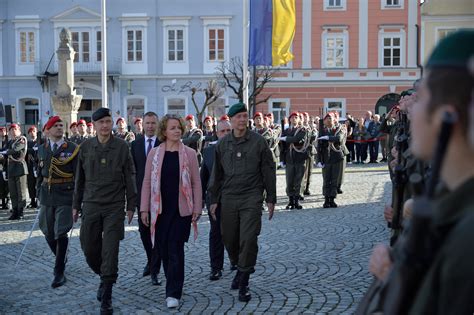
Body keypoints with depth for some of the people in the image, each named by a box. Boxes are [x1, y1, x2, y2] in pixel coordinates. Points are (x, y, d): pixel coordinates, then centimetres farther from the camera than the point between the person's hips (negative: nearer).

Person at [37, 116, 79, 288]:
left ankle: (59, 272, 4)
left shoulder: (72, 148, -4)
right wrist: (39, 193, 14)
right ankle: (61, 259, 36)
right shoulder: (42, 149, 9)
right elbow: (40, 173, 17)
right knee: (48, 233, 11)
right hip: (47, 195, 4)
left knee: (61, 233, -7)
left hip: (65, 196, -4)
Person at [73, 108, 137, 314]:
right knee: (89, 249, 6)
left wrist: (131, 206, 0)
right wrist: (76, 205, 10)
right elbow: (79, 178, 10)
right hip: (91, 205, 3)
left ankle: (106, 297, 7)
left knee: (110, 252, -4)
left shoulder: (122, 147, -2)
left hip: (114, 207, -2)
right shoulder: (86, 147, 4)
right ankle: (104, 278, 34)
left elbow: (130, 178, 1)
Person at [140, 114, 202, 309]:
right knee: (164, 249, 9)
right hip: (160, 210, 2)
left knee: (175, 249, -6)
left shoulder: (189, 153, 0)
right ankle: (173, 286, 27)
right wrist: (144, 209, 1)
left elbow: (196, 183, 1)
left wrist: (197, 209, -3)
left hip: (181, 210, -2)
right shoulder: (154, 154, 4)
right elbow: (147, 182, 6)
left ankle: (173, 294, -1)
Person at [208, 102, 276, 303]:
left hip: (251, 198, -3)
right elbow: (216, 174, 12)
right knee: (229, 239, 8)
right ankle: (239, 268, 36)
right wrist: (214, 200, 10)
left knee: (248, 240, -8)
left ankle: (243, 284, 4)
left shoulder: (258, 141, -1)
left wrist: (271, 198, 1)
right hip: (228, 198, 3)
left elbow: (268, 171, 2)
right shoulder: (222, 144, 6)